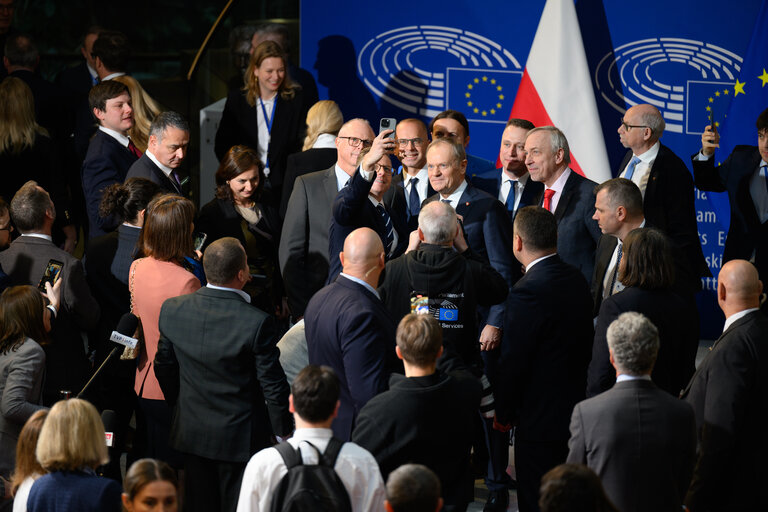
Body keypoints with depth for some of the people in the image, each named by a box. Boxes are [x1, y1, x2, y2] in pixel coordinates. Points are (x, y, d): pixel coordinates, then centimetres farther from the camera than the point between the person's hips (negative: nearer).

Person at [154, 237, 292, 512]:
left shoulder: (172, 310, -10)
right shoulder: (257, 323, -24)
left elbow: (164, 366, 4)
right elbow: (273, 385, -17)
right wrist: (285, 431, -2)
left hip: (191, 432, 4)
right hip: (240, 437, -4)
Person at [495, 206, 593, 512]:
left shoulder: (529, 291, -23)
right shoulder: (577, 280, 4)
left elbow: (514, 360, -18)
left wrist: (503, 411, -4)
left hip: (540, 418, -9)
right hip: (576, 404, 9)